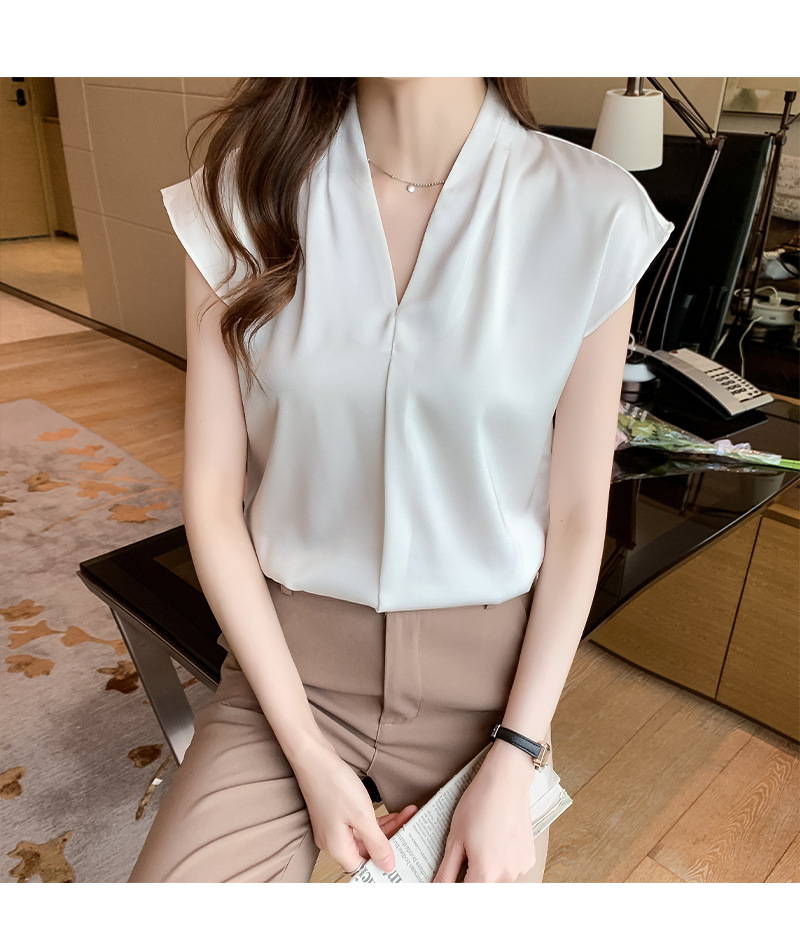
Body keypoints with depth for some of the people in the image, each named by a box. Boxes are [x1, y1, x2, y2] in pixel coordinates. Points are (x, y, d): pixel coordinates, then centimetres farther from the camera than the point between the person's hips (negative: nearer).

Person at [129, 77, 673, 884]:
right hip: (288, 656, 1)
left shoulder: (594, 215, -11)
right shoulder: (245, 191, -8)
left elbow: (577, 516, -5)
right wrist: (310, 758, -9)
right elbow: (212, 496, -7)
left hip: (486, 670, 0)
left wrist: (512, 770, -7)